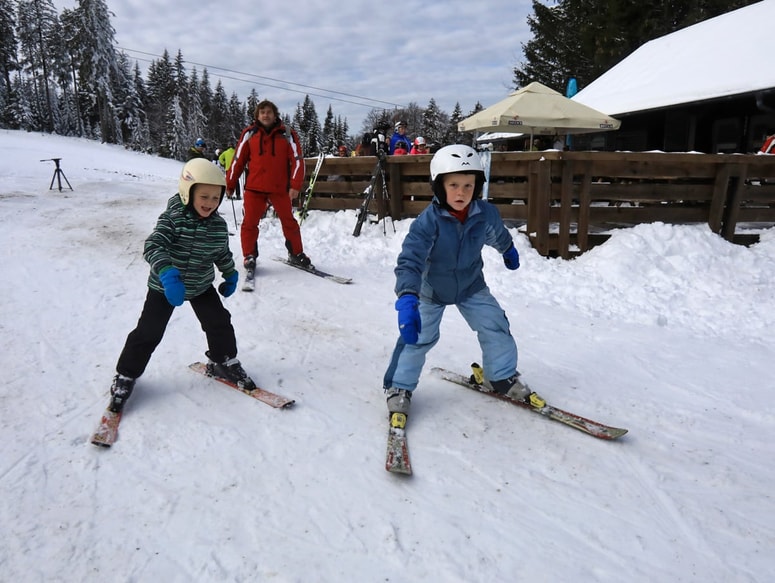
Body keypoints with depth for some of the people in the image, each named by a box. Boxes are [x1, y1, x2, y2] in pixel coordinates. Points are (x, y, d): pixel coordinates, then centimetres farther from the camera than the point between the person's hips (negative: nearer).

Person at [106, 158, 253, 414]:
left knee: (219, 322, 4)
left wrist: (231, 275, 17)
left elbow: (222, 253, 8)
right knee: (148, 332, 1)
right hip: (164, 286, -4)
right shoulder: (172, 218, -24)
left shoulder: (218, 225, -8)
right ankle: (126, 375, 18)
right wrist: (168, 274, -48)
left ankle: (224, 362, 28)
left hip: (201, 286, 4)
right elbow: (153, 246, -34)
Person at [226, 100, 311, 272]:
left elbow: (297, 160, -2)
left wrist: (295, 186, -12)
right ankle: (249, 256, 14)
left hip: (280, 188, 0)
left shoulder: (287, 134, 1)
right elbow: (238, 161, 6)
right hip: (254, 188, 0)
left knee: (289, 221, 8)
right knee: (250, 222, 1)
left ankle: (296, 254, 23)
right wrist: (229, 184, 6)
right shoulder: (249, 133, 3)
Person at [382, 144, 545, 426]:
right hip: (431, 290, -3)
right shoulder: (428, 221, -32)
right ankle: (398, 388, 11)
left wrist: (509, 251, 27)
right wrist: (407, 299, -56)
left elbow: (498, 235, 6)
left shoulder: (486, 214, -19)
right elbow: (409, 261, -40)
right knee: (417, 337, -9)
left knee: (496, 327, 2)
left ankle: (502, 377, 26)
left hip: (471, 286, 4)